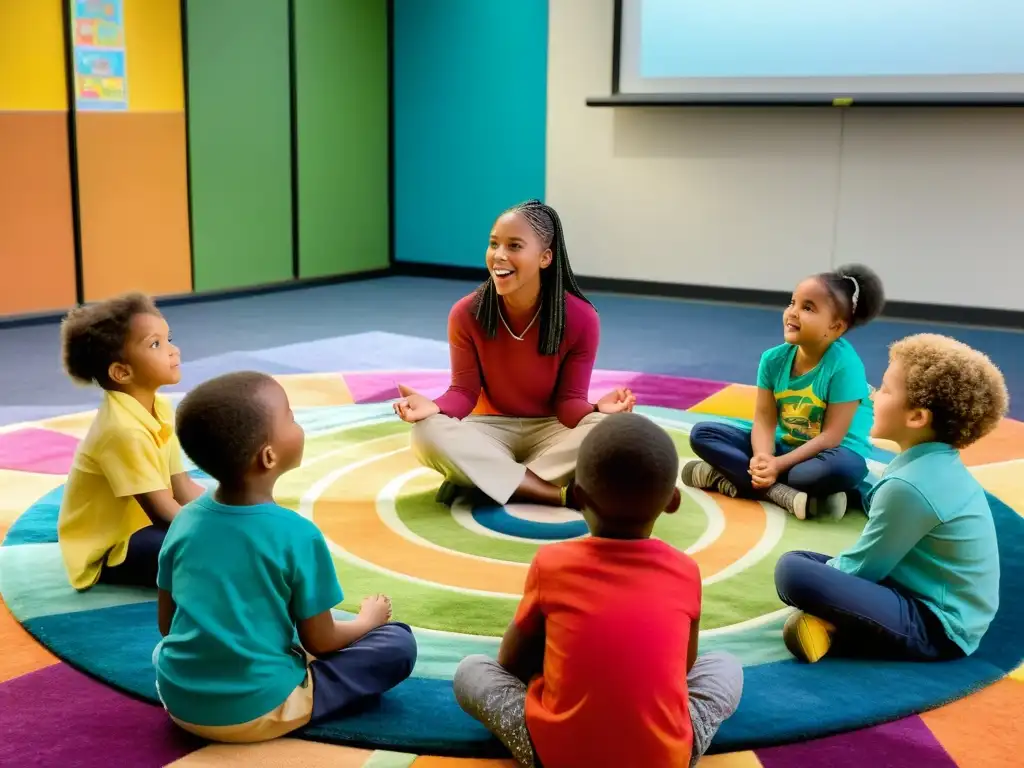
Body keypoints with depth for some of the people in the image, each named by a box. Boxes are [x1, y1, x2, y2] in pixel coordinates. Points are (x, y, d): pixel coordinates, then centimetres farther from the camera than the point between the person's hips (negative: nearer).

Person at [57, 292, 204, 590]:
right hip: (107, 553, -9)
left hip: (138, 524, 9)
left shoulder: (161, 408, -1)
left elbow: (182, 487, 3)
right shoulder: (124, 429, -28)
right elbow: (162, 510, -25)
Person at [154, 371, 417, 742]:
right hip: (258, 711, -5)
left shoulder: (184, 521, -3)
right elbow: (320, 642, -8)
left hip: (179, 703, 5)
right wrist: (368, 619, 13)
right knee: (399, 643, 0)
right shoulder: (298, 535, -18)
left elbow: (166, 623, 8)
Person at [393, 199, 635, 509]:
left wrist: (597, 408, -36)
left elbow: (569, 401, -13)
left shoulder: (580, 318, -16)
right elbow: (464, 391, -8)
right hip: (490, 429, 1)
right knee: (428, 432, -31)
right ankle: (566, 494, -30)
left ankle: (479, 480, -25)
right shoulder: (466, 313, -12)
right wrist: (435, 406, -31)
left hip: (551, 431, -1)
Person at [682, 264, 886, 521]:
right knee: (702, 433, -10)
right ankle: (788, 495, -26)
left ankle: (731, 479, -28)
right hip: (782, 447, 5)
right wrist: (763, 459, -29)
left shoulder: (844, 365, -21)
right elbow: (764, 420, -8)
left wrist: (778, 465, -27)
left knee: (845, 467, -41)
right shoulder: (774, 358, -6)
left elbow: (831, 436, -21)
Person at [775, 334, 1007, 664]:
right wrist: (826, 570, 10)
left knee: (793, 573, -26)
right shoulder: (938, 465, 6)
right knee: (798, 560, 13)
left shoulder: (910, 485, -24)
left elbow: (860, 567, -14)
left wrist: (816, 577, 4)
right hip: (930, 600, 10)